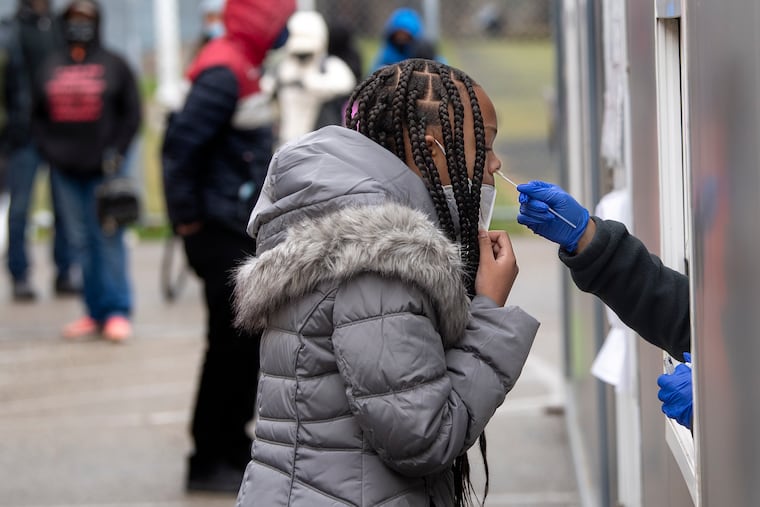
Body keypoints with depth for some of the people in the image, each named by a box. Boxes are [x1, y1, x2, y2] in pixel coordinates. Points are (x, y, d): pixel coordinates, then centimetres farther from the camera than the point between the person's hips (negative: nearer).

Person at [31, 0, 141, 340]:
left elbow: (131, 114, 3)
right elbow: (37, 115, 15)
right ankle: (95, 312, 10)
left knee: (109, 239, -7)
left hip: (104, 169, -3)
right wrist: (48, 149, 2)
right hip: (66, 170, 3)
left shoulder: (113, 66, 4)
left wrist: (116, 152, -7)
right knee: (81, 242, 5)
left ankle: (117, 312, -4)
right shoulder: (50, 67, 12)